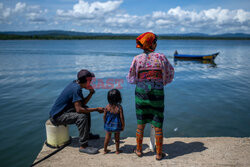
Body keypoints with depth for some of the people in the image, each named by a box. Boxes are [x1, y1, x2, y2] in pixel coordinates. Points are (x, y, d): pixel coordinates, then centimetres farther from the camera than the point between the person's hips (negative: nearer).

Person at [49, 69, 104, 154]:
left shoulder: (75, 84, 4)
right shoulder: (76, 88, -25)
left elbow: (83, 103, 7)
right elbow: (79, 109, -29)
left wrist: (91, 93, -7)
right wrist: (96, 109, -23)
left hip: (62, 111, 10)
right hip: (57, 116, -10)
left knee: (86, 109, 14)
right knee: (82, 117, -28)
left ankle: (87, 134, 27)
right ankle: (83, 146, -21)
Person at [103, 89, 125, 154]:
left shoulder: (107, 107, -13)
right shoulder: (119, 107, -18)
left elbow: (104, 116, -5)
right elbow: (121, 117, -14)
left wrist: (105, 123, 13)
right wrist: (123, 125, 0)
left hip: (108, 125, 1)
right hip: (117, 125, -1)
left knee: (107, 138, 17)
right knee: (117, 138, 17)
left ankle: (105, 150, 31)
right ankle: (117, 150, 30)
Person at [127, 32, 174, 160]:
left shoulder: (137, 59, -1)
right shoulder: (161, 57, -4)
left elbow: (131, 78, 6)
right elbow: (170, 73, 8)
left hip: (141, 92, 1)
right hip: (157, 93, -1)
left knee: (140, 124, 15)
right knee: (158, 125, 10)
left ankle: (139, 150, 29)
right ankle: (159, 153, 21)